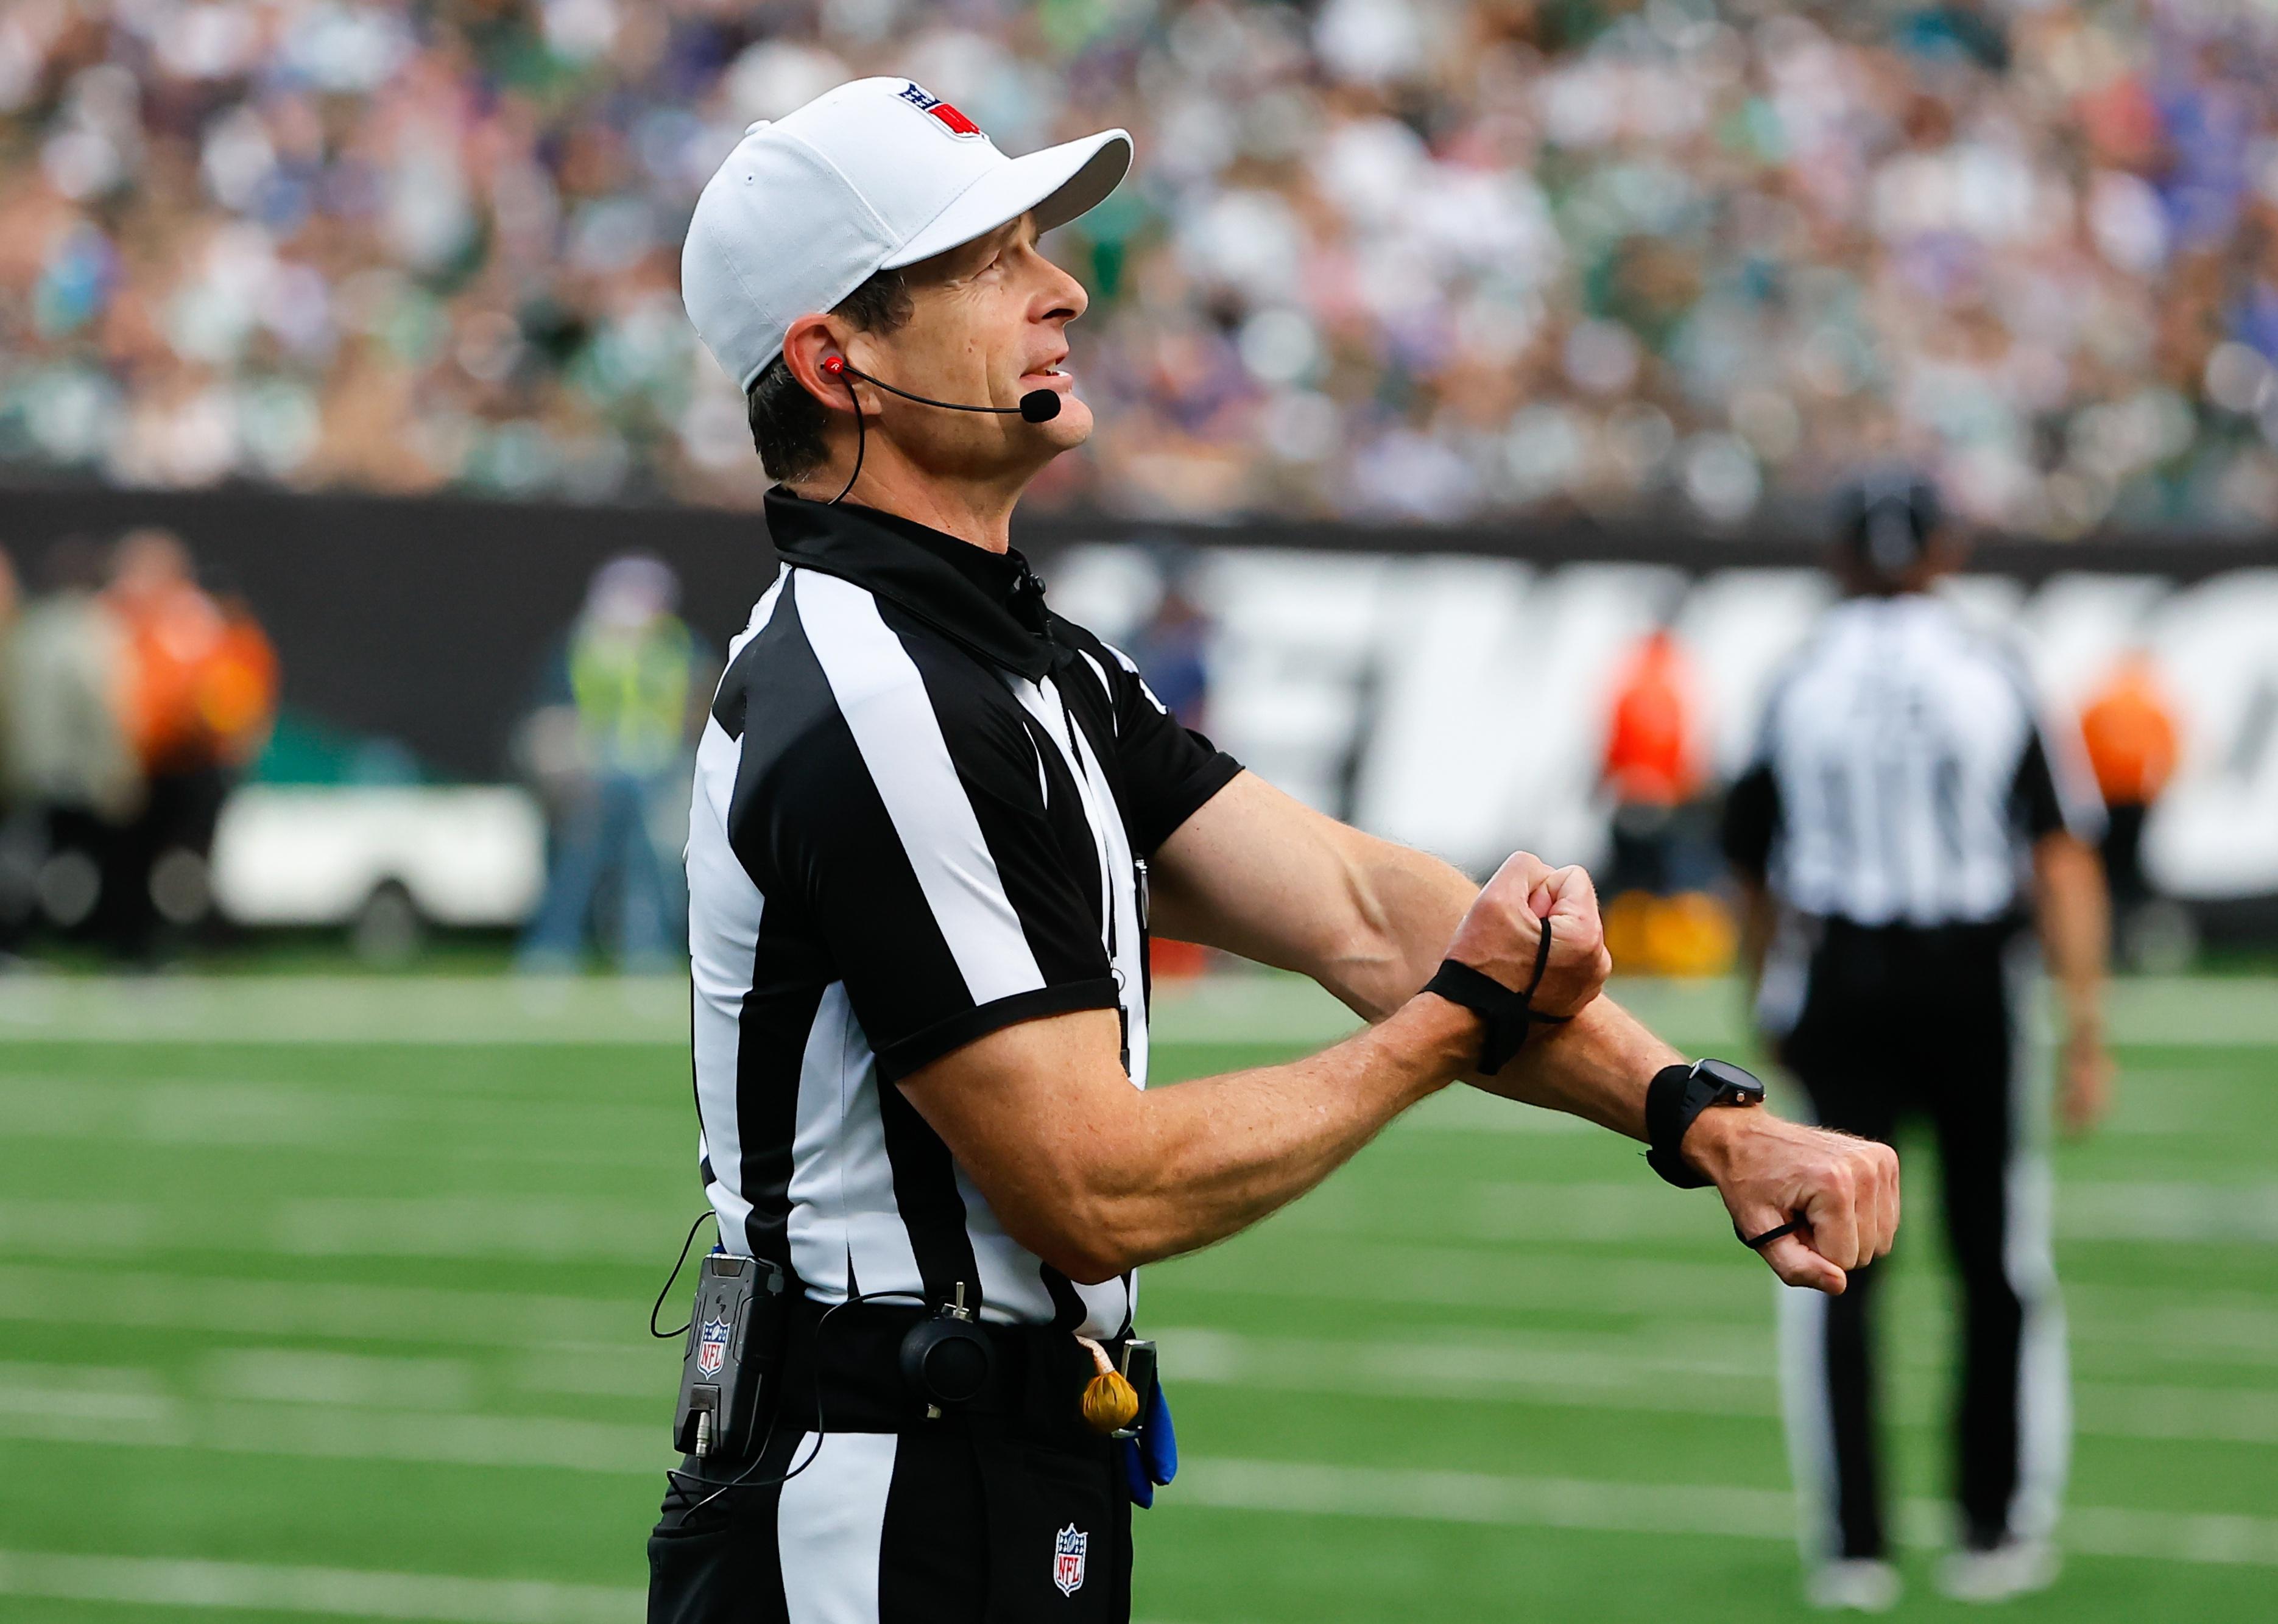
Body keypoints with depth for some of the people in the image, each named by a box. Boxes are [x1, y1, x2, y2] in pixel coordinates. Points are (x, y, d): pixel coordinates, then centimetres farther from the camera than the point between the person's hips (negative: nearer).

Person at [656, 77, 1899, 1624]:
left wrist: (1711, 1121, -7)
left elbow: (1356, 908, 5)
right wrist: (1463, 1018, -8)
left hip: (1026, 1496, 10)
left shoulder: (1034, 663, 14)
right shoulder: (869, 714, -19)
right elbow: (1099, 1189, -19)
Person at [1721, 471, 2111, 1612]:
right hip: (1972, 985, 0)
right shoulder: (1995, 682, -1)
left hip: (1840, 979, 0)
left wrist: (1771, 1014, 23)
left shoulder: (1798, 690, 1)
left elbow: (1760, 879, 8)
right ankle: (1996, 1530, 16)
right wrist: (2086, 1029, -5)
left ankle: (1852, 1545, -1)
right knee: (1998, 1262, 12)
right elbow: (2064, 864, -6)